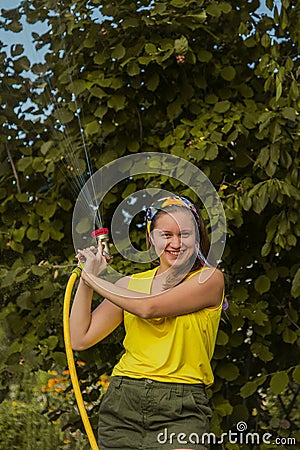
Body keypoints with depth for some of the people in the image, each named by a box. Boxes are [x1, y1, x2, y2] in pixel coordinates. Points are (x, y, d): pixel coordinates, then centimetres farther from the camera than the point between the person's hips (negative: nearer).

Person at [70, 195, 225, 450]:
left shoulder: (210, 279, 0)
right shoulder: (130, 285, 12)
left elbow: (149, 307, -11)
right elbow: (80, 339, 9)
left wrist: (93, 279, 0)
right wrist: (86, 279, 5)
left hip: (180, 410, -3)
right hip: (123, 403, 4)